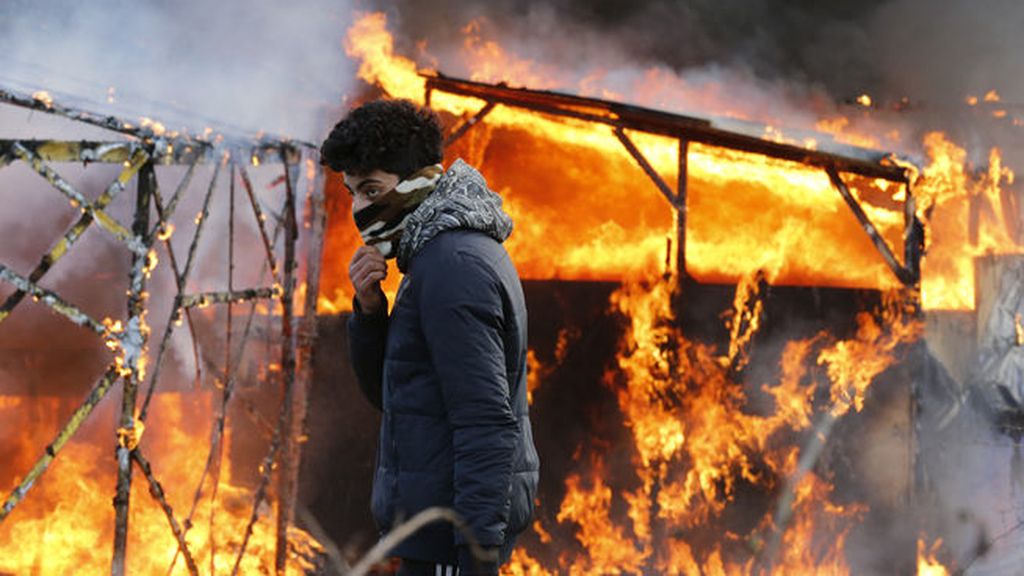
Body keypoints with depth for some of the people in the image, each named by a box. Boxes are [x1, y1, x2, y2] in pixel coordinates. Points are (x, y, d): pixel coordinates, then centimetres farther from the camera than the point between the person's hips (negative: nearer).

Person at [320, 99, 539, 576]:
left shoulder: (453, 266, -16)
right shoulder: (442, 252, 16)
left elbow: (486, 420, -23)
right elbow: (385, 391, 19)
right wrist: (369, 309, 1)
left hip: (453, 533, -10)